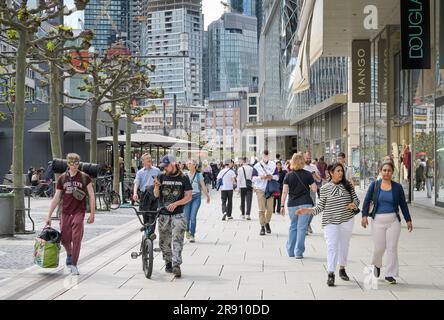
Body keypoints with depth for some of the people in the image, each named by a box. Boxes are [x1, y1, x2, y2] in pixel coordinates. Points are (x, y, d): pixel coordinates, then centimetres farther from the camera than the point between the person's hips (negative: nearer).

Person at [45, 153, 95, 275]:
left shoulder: (85, 177, -1)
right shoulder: (62, 178, 5)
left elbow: (91, 196, 2)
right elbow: (56, 198, 10)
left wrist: (92, 213, -2)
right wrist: (49, 216, 8)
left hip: (79, 212, -2)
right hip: (65, 212, 2)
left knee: (76, 238, -9)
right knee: (65, 239, 4)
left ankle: (74, 264, 1)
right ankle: (69, 254, 36)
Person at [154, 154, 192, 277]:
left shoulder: (183, 179, 1)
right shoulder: (162, 177, 7)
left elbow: (189, 197, -3)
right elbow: (156, 195, 1)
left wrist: (176, 203, -16)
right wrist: (156, 186, -20)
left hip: (178, 214, -3)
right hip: (163, 215, 3)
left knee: (177, 240, -13)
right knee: (164, 242, 9)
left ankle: (176, 265, -16)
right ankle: (168, 263, 25)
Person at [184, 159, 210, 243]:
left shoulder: (199, 175, 4)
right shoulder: (185, 175, 5)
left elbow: (203, 186, 11)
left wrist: (207, 196, 17)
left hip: (196, 196, -1)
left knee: (193, 217, -9)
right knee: (186, 216, -2)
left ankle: (192, 235, 1)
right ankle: (187, 230, 28)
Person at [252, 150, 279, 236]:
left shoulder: (273, 165, 8)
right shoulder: (257, 166, 1)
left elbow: (277, 177, 9)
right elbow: (253, 178, 0)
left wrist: (272, 177, -12)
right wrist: (261, 177, -18)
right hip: (260, 190, -2)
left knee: (270, 209, 1)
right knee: (262, 209, -6)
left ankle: (267, 223, 27)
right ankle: (262, 227, 0)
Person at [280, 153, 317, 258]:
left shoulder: (288, 175, 1)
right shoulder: (307, 174, -3)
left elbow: (285, 191, -1)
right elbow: (314, 189, -3)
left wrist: (282, 205, 2)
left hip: (292, 205, 2)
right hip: (305, 204, -2)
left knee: (293, 227, 16)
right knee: (302, 228, 1)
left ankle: (290, 251, 20)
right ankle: (298, 252, -1)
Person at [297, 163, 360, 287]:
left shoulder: (348, 185, 4)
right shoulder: (325, 188, -1)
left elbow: (356, 199, 9)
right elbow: (321, 206, 1)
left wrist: (354, 204, -13)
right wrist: (308, 210, -12)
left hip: (347, 220, 3)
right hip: (331, 221, -3)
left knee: (344, 245, 14)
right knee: (332, 246, -11)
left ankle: (342, 269, 34)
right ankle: (331, 274, -12)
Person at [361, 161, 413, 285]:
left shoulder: (397, 187, 4)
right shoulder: (374, 185, 3)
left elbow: (403, 204, 9)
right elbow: (367, 201, 2)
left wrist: (408, 220, 9)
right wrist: (365, 215, -9)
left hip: (393, 220, 1)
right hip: (378, 220, 0)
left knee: (392, 248, -1)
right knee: (378, 248, 1)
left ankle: (390, 274, 8)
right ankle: (376, 265, 33)